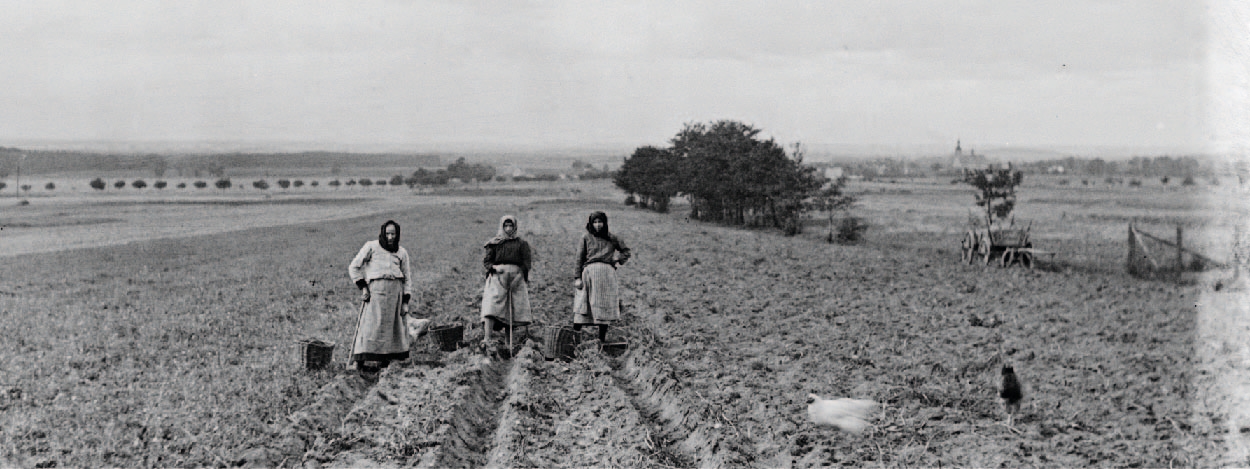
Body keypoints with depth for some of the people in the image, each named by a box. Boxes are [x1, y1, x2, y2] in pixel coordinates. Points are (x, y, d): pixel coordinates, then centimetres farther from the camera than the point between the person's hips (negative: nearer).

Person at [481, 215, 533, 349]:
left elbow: (526, 263, 6)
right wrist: (494, 267, -11)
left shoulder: (521, 244, 14)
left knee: (518, 307, -2)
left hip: (517, 278, 1)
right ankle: (487, 338, -24)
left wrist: (518, 277, -8)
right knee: (491, 307, -15)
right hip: (497, 278, -1)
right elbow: (486, 261, 10)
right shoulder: (494, 243, 13)